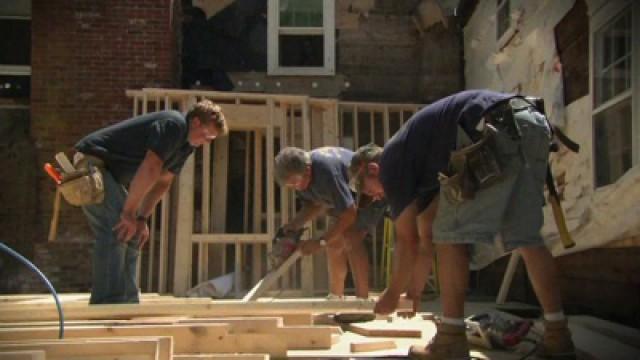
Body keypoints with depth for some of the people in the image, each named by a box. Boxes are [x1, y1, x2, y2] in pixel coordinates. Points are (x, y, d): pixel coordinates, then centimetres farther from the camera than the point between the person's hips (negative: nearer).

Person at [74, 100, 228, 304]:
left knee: (132, 236, 8)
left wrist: (141, 219, 2)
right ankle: (107, 306, -20)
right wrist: (129, 212, -26)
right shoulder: (173, 125, -21)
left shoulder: (186, 142, 10)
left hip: (111, 173, 10)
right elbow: (149, 169, -28)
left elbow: (163, 181, 10)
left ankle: (127, 303, 11)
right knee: (116, 232, -20)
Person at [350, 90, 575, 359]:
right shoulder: (424, 160, 33)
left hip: (497, 128, -9)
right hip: (533, 123, 9)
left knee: (452, 234, 2)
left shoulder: (392, 162, 10)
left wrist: (392, 294, 24)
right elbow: (427, 232, 38)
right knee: (526, 237, 14)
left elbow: (408, 240, 10)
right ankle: (558, 335, 13)